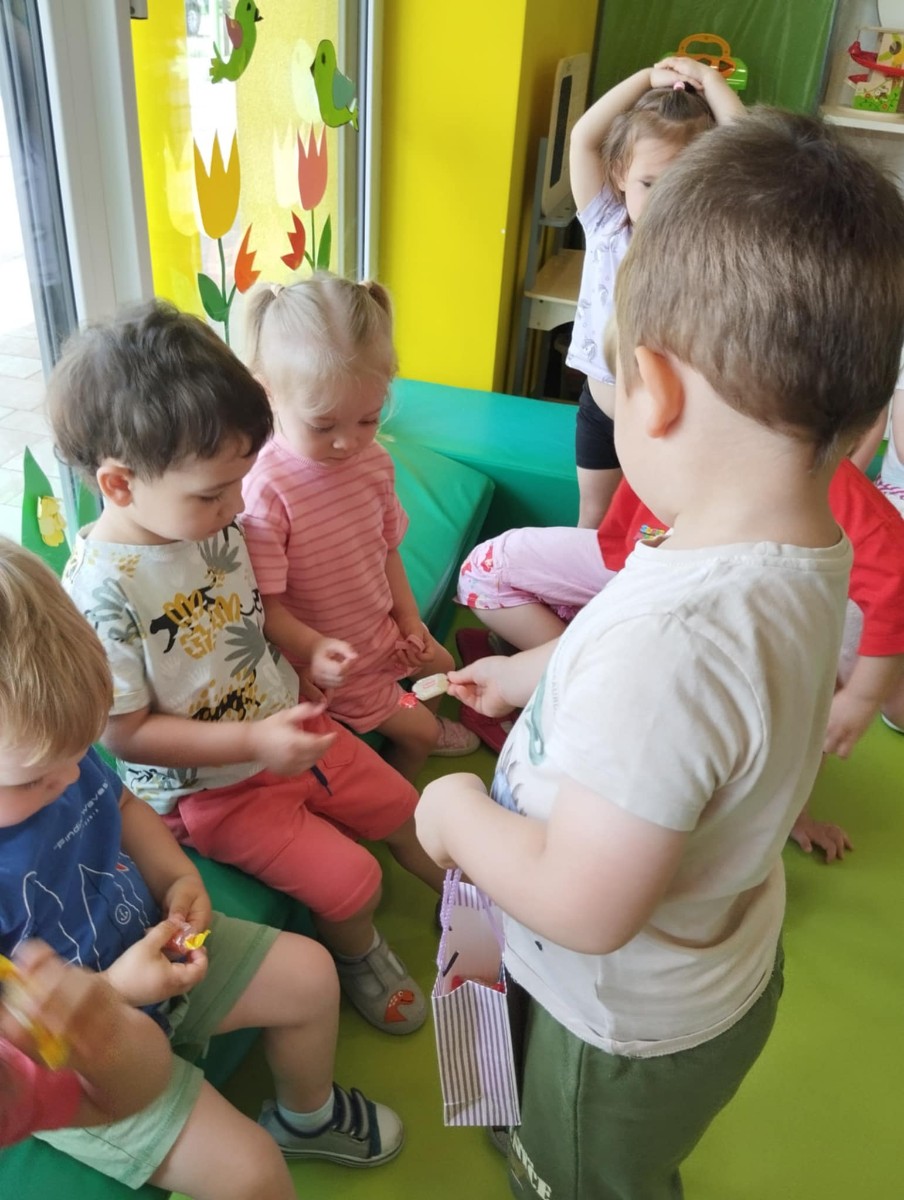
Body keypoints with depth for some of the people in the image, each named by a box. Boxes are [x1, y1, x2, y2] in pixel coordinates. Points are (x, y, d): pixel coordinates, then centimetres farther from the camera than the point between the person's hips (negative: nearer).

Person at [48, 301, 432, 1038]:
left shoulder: (215, 521, -9)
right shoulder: (101, 590, -29)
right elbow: (126, 734, -22)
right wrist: (255, 740, -27)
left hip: (287, 726, 7)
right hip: (210, 785, -6)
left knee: (404, 810, 15)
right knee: (350, 881, -10)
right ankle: (358, 955, 26)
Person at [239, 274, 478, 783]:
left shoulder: (374, 460, -9)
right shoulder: (265, 490, -31)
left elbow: (386, 547, 5)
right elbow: (265, 605, -27)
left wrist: (409, 617, 1)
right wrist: (313, 650, -41)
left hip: (382, 632, 7)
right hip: (330, 665, -7)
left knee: (442, 666, 28)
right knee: (415, 731, 3)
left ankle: (422, 727, 60)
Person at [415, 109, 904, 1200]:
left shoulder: (663, 639, -44)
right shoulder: (810, 556, -14)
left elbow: (586, 904, -38)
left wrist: (458, 813, -20)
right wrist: (527, 676, 13)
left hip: (631, 1025, -7)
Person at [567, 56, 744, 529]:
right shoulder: (605, 225, -7)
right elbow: (583, 138, -16)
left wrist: (708, 80, -15)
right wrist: (648, 77, -14)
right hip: (602, 407, 2)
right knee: (594, 516, 18)